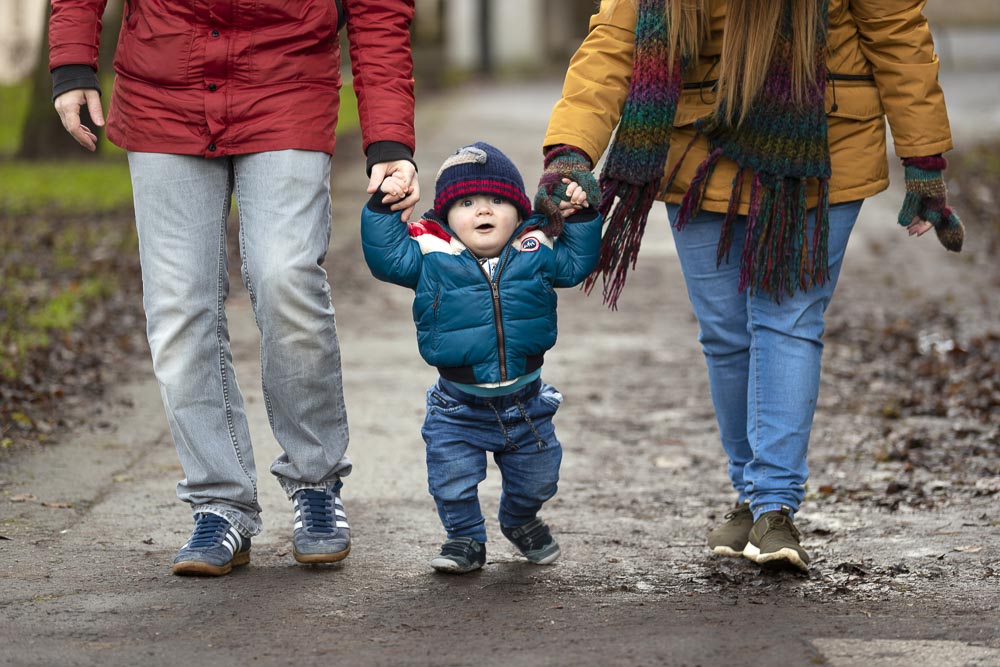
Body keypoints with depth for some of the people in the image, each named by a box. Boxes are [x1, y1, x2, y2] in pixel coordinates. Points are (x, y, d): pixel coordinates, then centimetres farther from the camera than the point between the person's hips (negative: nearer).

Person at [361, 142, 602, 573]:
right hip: (459, 407, -2)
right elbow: (386, 257, -11)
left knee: (535, 479, 17)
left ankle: (521, 521, 48)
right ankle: (466, 538, 24)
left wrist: (580, 217, -3)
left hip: (525, 403, 2)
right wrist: (382, 209, -18)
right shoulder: (432, 258, -8)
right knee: (452, 481, -1)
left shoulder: (535, 254, -2)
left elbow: (577, 263, 7)